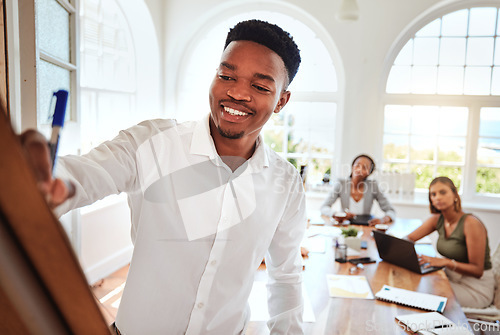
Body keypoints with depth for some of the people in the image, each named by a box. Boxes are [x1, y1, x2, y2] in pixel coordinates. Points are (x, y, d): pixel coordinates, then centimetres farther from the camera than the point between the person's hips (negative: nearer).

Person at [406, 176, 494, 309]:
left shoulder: (471, 224, -21)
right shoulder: (437, 219, 0)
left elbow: (477, 270, -19)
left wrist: (446, 262, -33)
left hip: (476, 288, -6)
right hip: (451, 278, 6)